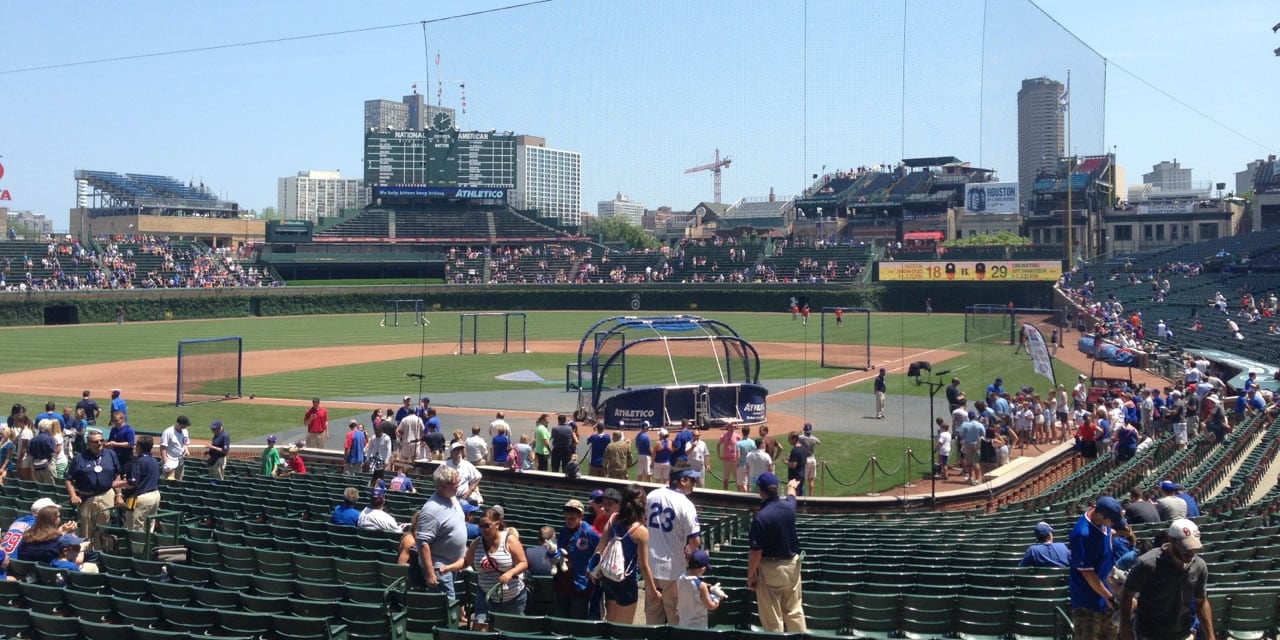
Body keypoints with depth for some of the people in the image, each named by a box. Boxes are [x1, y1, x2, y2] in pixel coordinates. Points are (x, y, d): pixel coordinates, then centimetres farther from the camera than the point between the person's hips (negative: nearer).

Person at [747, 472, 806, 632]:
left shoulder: (761, 517, -22)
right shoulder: (788, 506, -4)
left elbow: (756, 551, -18)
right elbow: (792, 495, 24)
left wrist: (750, 575, -6)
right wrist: (792, 486, 47)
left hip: (770, 568, -6)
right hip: (792, 564, 6)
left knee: (772, 616, 3)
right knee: (794, 611, 17)